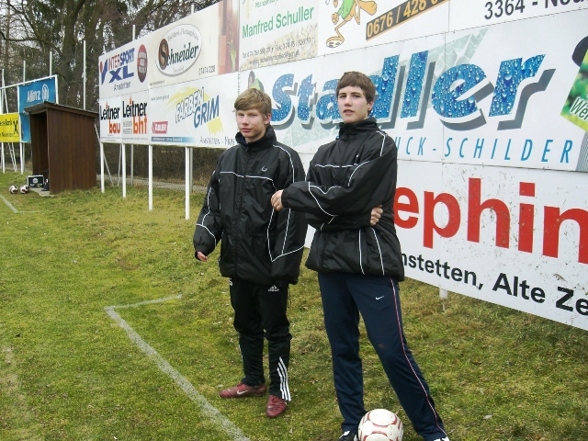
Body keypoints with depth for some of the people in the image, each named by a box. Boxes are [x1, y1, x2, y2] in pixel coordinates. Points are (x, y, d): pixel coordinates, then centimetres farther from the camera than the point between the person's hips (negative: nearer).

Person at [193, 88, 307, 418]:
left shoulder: (284, 158, -12)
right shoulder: (228, 158, 8)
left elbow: (294, 213, -15)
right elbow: (213, 205, 12)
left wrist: (284, 262, -18)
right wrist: (204, 240, -2)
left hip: (269, 264, -6)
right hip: (237, 262, 6)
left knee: (275, 328, 7)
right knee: (246, 325, 19)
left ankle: (279, 391, 23)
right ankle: (253, 381, 36)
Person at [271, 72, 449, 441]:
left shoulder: (381, 145, -5)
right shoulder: (325, 153, 14)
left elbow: (346, 197, -15)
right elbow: (314, 210, 5)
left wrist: (289, 196, -4)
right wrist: (354, 217, -14)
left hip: (371, 262, -6)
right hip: (330, 261, 6)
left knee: (392, 350, -5)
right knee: (342, 347, 11)